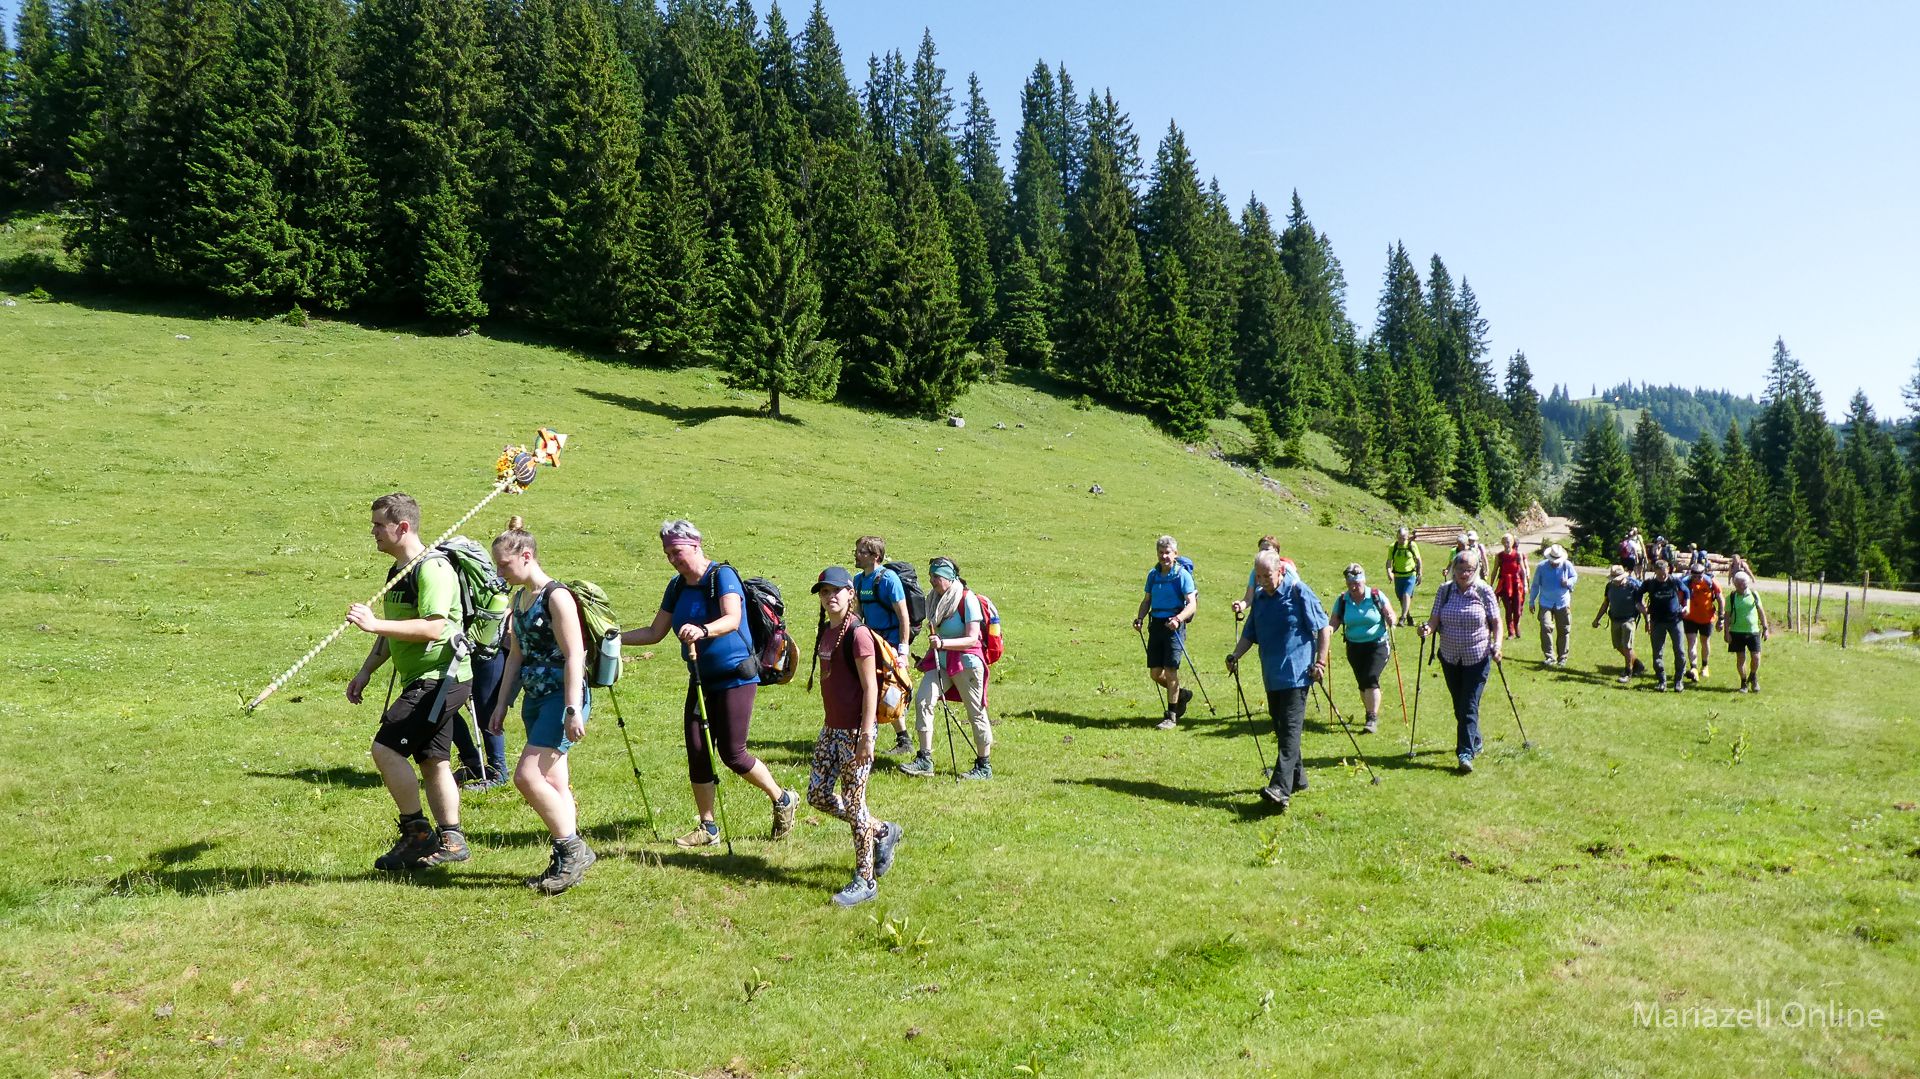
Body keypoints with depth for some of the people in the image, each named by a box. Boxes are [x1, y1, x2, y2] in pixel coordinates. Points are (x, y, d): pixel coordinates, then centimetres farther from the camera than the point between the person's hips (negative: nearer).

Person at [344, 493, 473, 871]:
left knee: (386, 748, -12)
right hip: (423, 680, 10)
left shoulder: (432, 569, -16)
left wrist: (375, 624, -27)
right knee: (432, 761, 11)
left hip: (441, 677, -10)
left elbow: (432, 628, -27)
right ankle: (450, 840, 18)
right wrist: (366, 671, 22)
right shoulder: (398, 571, 16)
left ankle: (417, 833, -3)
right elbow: (394, 630, 26)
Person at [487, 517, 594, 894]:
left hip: (562, 697, -9)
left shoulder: (556, 596, -13)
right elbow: (516, 657, 21)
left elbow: (574, 656, -18)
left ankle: (574, 849, -5)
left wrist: (573, 711, -22)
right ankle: (566, 862, 15)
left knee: (527, 775, -16)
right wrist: (501, 706, 20)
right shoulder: (519, 599, 14)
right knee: (553, 784, 9)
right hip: (535, 698, 9)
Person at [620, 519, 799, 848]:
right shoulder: (677, 586, 8)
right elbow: (655, 632, 12)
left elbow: (732, 619, -30)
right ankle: (707, 828, 16)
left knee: (732, 753, -6)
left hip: (735, 678, -7)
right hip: (701, 681, 7)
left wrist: (702, 630, -49)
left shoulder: (722, 575, -14)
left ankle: (782, 800, 16)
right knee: (697, 753, 3)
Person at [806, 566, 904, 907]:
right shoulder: (826, 633, 10)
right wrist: (830, 723, 20)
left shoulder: (858, 634, -16)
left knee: (854, 802, -1)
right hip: (831, 729, 9)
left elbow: (870, 687, -18)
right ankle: (883, 831, 30)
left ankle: (865, 881, 13)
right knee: (818, 795, 12)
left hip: (855, 731, -9)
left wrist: (866, 735, -21)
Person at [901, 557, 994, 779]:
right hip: (939, 662, 6)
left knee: (976, 712, 2)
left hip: (966, 662, -6)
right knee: (922, 699, -12)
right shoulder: (934, 599, 8)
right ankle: (924, 760, -9)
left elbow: (972, 639, -20)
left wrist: (942, 643, -30)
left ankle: (984, 766, 15)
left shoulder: (967, 599, -13)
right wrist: (932, 646, 13)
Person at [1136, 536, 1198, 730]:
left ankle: (1171, 716, 6)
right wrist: (1139, 618, -1)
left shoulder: (1182, 575, -8)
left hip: (1174, 626, -6)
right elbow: (1147, 600, 17)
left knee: (1170, 670, -8)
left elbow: (1192, 604, -15)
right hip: (1156, 624, 6)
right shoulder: (1153, 574, 9)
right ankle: (1181, 694, 34)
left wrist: (1178, 619, -31)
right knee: (1155, 673, 7)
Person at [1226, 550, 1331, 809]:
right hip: (1272, 676, 8)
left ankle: (1281, 788, -22)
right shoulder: (1260, 597, 12)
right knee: (1281, 729, 13)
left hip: (1297, 674, -8)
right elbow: (1249, 634, 19)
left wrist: (1320, 661, -13)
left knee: (1290, 730, -13)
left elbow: (1324, 627, -6)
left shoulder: (1299, 592, -7)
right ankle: (1297, 779, 27)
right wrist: (1235, 655, 2)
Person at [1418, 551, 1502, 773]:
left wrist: (1496, 645, -16)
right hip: (1450, 657, 4)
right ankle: (1474, 742, 34)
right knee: (1459, 705, 15)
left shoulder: (1485, 591, -6)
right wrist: (1428, 628, -25)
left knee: (1469, 706, -9)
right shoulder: (1444, 590, 0)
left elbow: (1496, 621, -2)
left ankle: (1466, 753, -11)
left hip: (1478, 657, -4)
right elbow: (1435, 618, -3)